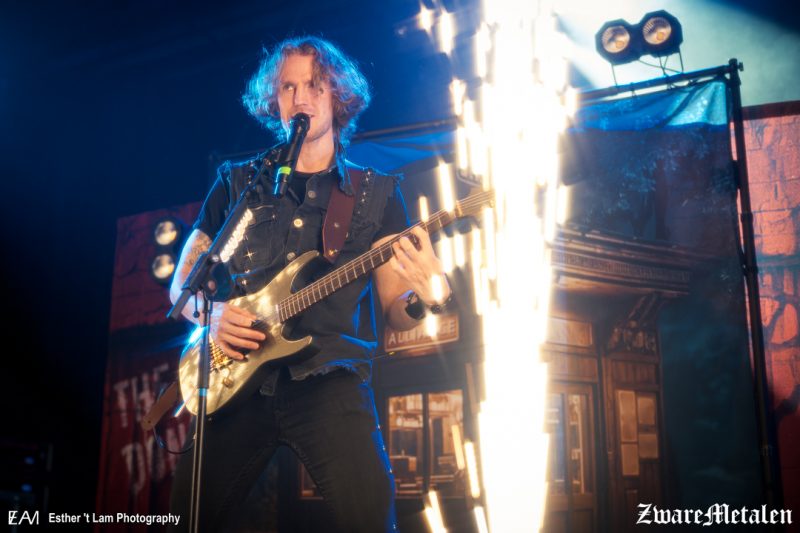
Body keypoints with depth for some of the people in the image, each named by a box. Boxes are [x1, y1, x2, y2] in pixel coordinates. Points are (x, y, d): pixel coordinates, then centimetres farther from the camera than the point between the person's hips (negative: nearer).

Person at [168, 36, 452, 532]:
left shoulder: (377, 193, 10)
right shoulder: (237, 183, 13)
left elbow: (393, 309, 5)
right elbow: (182, 283, 15)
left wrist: (423, 296, -18)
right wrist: (210, 311, -7)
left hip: (331, 379, -1)